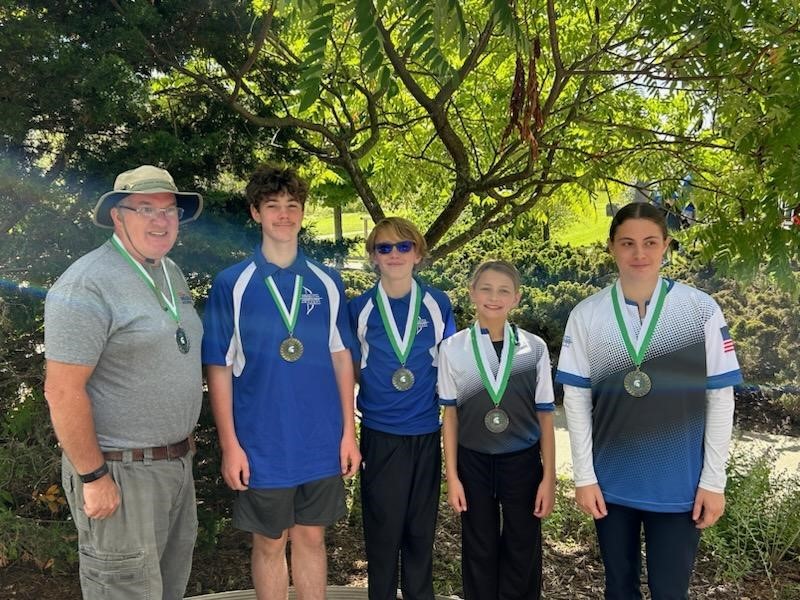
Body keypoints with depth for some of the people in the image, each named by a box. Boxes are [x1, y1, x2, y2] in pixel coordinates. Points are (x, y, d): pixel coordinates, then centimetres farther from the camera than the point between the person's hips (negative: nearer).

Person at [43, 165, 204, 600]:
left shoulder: (171, 273, 9)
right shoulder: (87, 285, -18)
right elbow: (63, 391, -20)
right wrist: (93, 477, -18)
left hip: (177, 462, 8)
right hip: (121, 471, -8)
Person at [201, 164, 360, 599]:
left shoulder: (327, 282, 3)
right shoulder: (231, 284, -5)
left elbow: (341, 357, 6)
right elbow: (219, 369, -4)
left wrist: (348, 431, 3)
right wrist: (229, 445, -8)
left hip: (322, 441, 2)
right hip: (263, 443, -2)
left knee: (311, 537, 15)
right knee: (270, 543, 13)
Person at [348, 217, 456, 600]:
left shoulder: (437, 304, -1)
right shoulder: (359, 308, -2)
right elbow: (348, 371, 5)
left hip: (426, 432, 1)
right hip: (379, 434, -1)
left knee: (421, 526, 13)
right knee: (382, 528, 8)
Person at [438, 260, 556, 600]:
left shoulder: (534, 348, -7)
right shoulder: (453, 348, -6)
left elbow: (544, 416, -2)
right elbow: (450, 415, -1)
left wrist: (549, 477, -1)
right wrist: (452, 476, 0)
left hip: (522, 461, 0)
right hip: (473, 462, 0)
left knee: (522, 551, 11)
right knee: (479, 551, 14)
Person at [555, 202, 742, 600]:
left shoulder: (702, 310, -7)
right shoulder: (586, 315, -4)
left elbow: (720, 398, -4)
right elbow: (576, 400, -1)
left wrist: (714, 480, -4)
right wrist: (584, 476, -3)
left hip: (679, 484, -1)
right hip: (611, 481, 2)